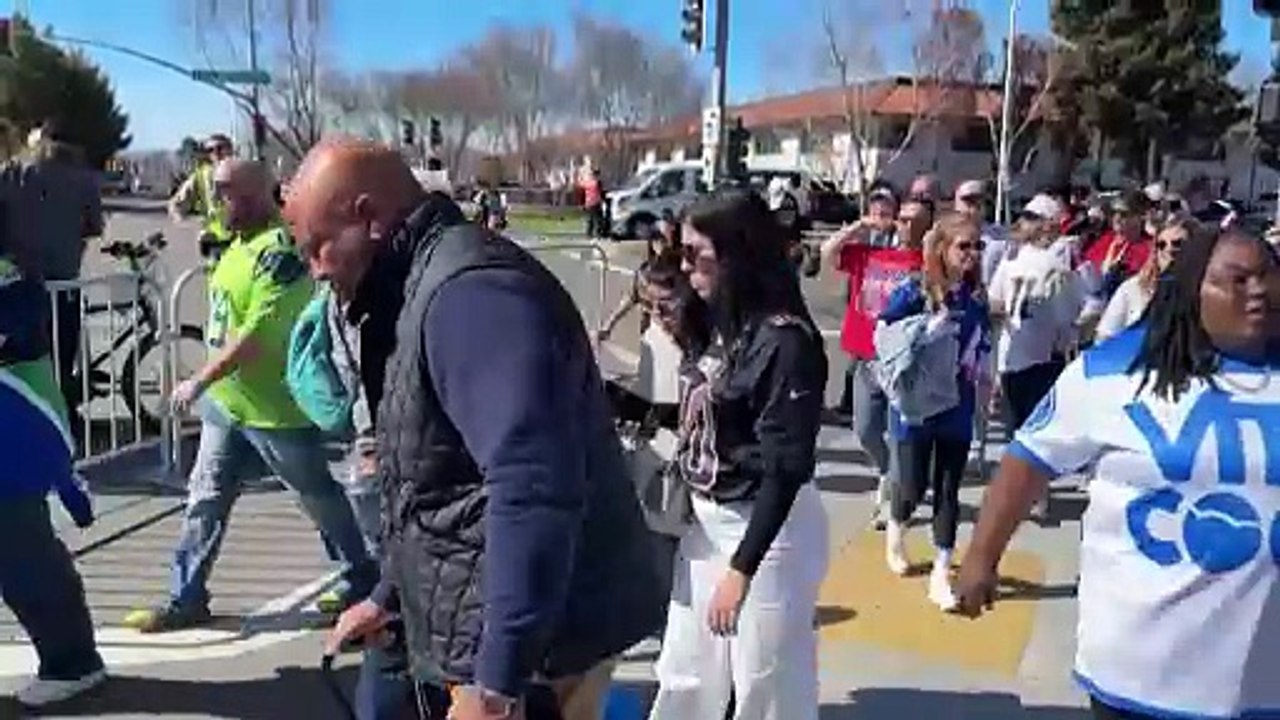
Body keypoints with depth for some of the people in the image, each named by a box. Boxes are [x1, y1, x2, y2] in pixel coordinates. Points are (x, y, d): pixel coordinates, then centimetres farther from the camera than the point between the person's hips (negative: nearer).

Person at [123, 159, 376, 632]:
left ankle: (364, 577, 25)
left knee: (320, 498, 7)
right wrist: (211, 385, 19)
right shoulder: (242, 242, 8)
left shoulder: (280, 249, -22)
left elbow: (258, 333, -28)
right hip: (227, 400, 9)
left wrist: (199, 381, -22)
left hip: (277, 408, -9)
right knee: (205, 498, 13)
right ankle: (186, 600, 25)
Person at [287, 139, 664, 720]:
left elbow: (533, 488, -32)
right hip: (492, 628, 10)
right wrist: (390, 596, 26)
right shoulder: (422, 288, 12)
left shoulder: (466, 289, -22)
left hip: (530, 643, -10)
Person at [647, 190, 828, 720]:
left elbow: (785, 469, -22)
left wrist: (740, 569, -21)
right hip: (705, 521, 8)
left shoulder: (785, 342, -21)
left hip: (766, 527, -8)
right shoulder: (719, 325, 3)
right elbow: (702, 420, 7)